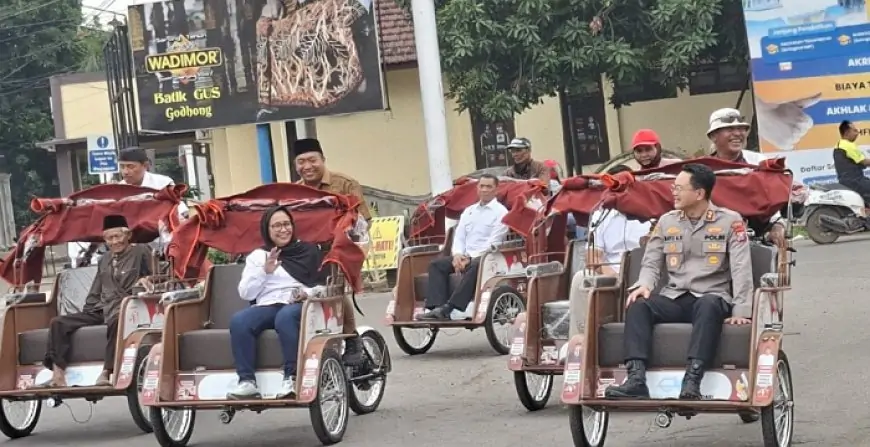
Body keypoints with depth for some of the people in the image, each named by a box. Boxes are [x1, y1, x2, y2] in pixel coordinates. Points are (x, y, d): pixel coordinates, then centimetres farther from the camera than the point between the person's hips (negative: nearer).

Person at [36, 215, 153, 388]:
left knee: (116, 322, -44)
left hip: (125, 309, -7)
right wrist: (87, 311, 13)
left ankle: (106, 374, -44)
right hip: (101, 310, 7)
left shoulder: (141, 253, 4)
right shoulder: (104, 260, 24)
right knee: (58, 323, -9)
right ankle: (58, 376, -21)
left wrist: (145, 281, -22)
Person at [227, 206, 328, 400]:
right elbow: (245, 293, 11)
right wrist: (264, 271, -3)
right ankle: (247, 382, -35)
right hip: (266, 306, 2)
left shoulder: (309, 251, 18)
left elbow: (325, 286, 13)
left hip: (298, 305, -2)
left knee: (285, 317, -40)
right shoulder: (257, 256, 21)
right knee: (239, 321, -32)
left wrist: (309, 292, -8)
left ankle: (292, 379, -40)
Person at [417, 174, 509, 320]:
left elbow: (493, 242, -10)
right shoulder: (469, 211, 20)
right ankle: (436, 307, -28)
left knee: (475, 267, -38)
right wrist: (457, 255, -7)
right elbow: (459, 236, 15)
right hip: (465, 256, 7)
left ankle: (449, 308, -43)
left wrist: (471, 258, -16)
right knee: (437, 264, -13)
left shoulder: (500, 212, -1)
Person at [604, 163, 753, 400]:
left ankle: (692, 381, -48)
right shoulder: (666, 222, 13)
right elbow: (651, 263, 13)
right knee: (638, 305, -26)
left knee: (708, 306, -39)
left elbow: (741, 269, -6)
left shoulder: (730, 221, 1)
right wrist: (644, 284, -11)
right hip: (674, 298, 4)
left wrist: (741, 310, -16)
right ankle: (637, 379, -39)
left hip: (711, 298, -3)